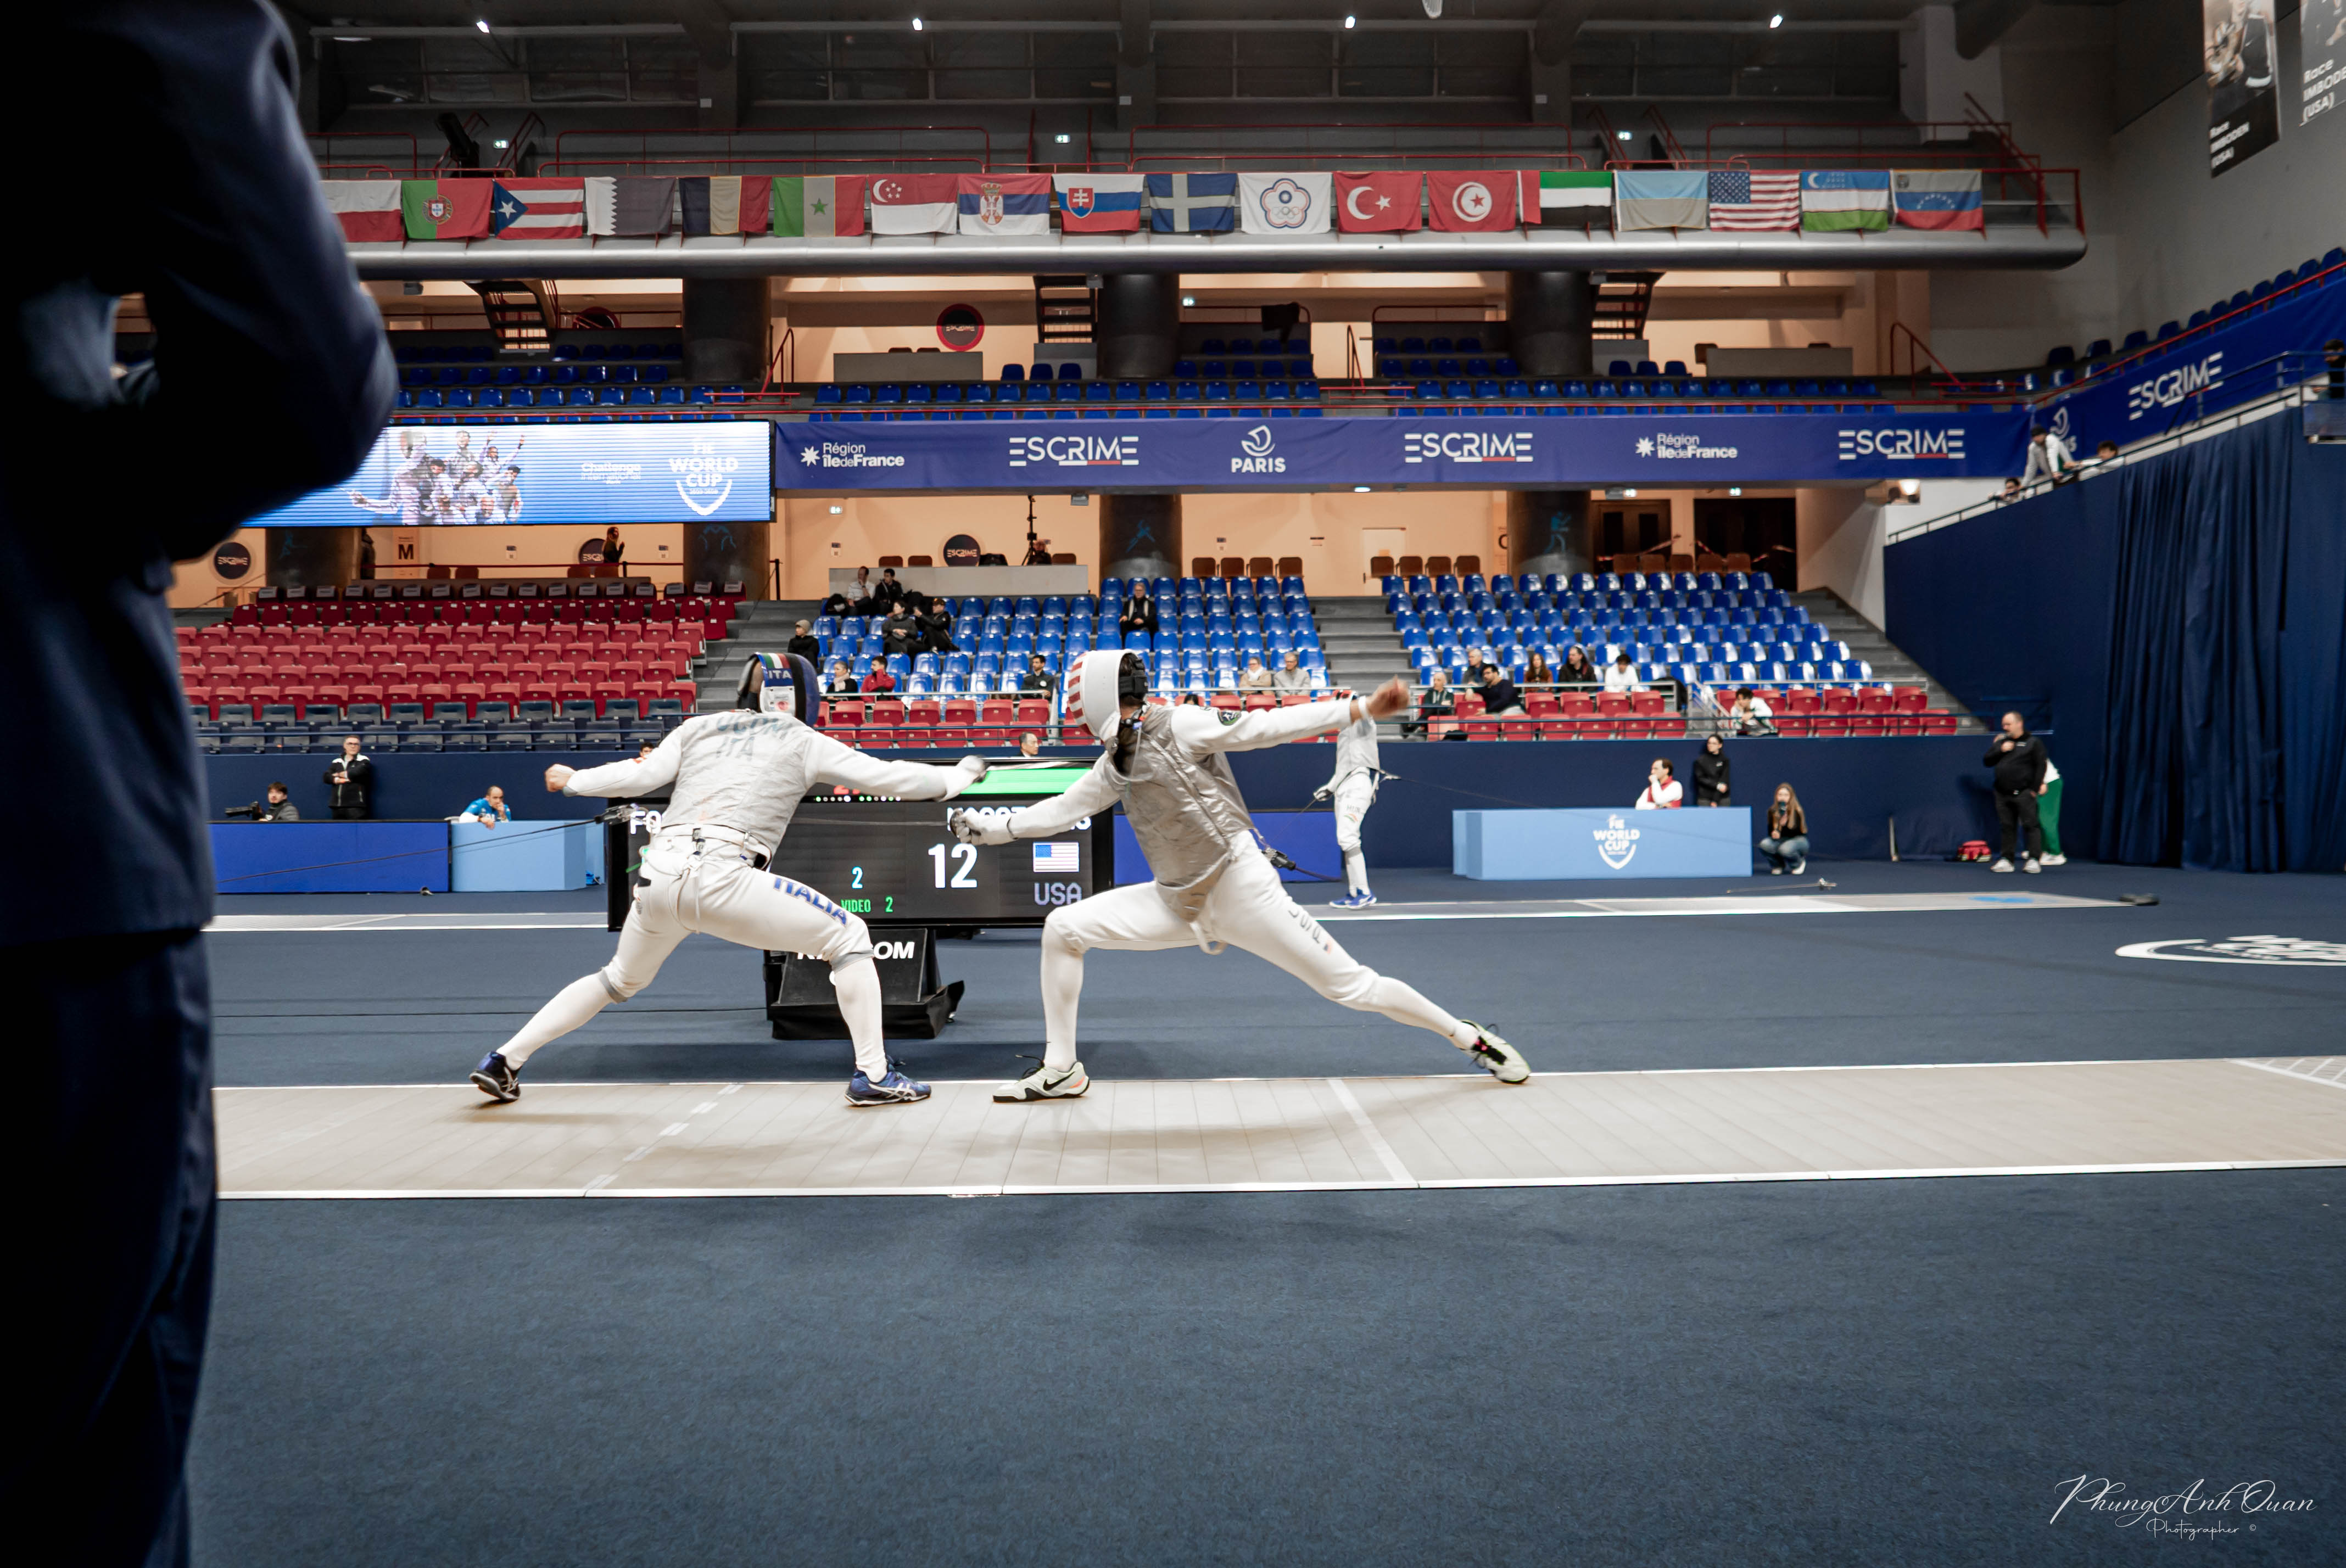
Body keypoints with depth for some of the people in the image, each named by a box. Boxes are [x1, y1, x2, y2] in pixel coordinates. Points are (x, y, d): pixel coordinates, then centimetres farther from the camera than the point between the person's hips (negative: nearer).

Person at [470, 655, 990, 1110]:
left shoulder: (698, 727, 21)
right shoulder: (802, 741, 13)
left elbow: (640, 776, 5)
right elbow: (888, 778, 8)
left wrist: (573, 781, 20)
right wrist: (960, 776, 22)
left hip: (660, 878, 5)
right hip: (723, 881, -5)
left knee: (620, 982, 34)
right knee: (850, 939, 9)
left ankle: (503, 1062, 31)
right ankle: (873, 1076, 3)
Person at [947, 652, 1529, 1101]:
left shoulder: (1178, 727, -13)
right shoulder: (1118, 761, 9)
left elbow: (1270, 726, -18)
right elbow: (1063, 809, 20)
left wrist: (1364, 708, -26)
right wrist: (990, 826, 14)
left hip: (1241, 892, -7)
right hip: (1178, 903, 7)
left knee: (1351, 986, -4)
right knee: (1062, 929, -3)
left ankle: (1471, 1039, 15)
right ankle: (1061, 1070, 7)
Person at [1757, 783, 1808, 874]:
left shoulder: (1797, 812, -14)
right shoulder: (1772, 811, -3)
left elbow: (1796, 833, -16)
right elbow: (1770, 831, -2)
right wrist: (1774, 834, -27)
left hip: (1798, 840, -3)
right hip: (1780, 840, 4)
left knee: (1785, 849, -38)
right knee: (1764, 844, -29)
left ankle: (1799, 863, -1)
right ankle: (1778, 865, 2)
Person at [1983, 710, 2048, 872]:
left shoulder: (2033, 742, 2)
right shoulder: (2000, 742, 18)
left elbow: (2041, 766, -3)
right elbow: (1986, 762, 14)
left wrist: (2034, 788, -9)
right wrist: (2000, 750, -2)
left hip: (2024, 793, -5)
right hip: (2002, 794, 5)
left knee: (2031, 825, -8)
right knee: (2007, 827, 7)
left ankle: (2033, 860, -8)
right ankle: (2007, 860, 12)